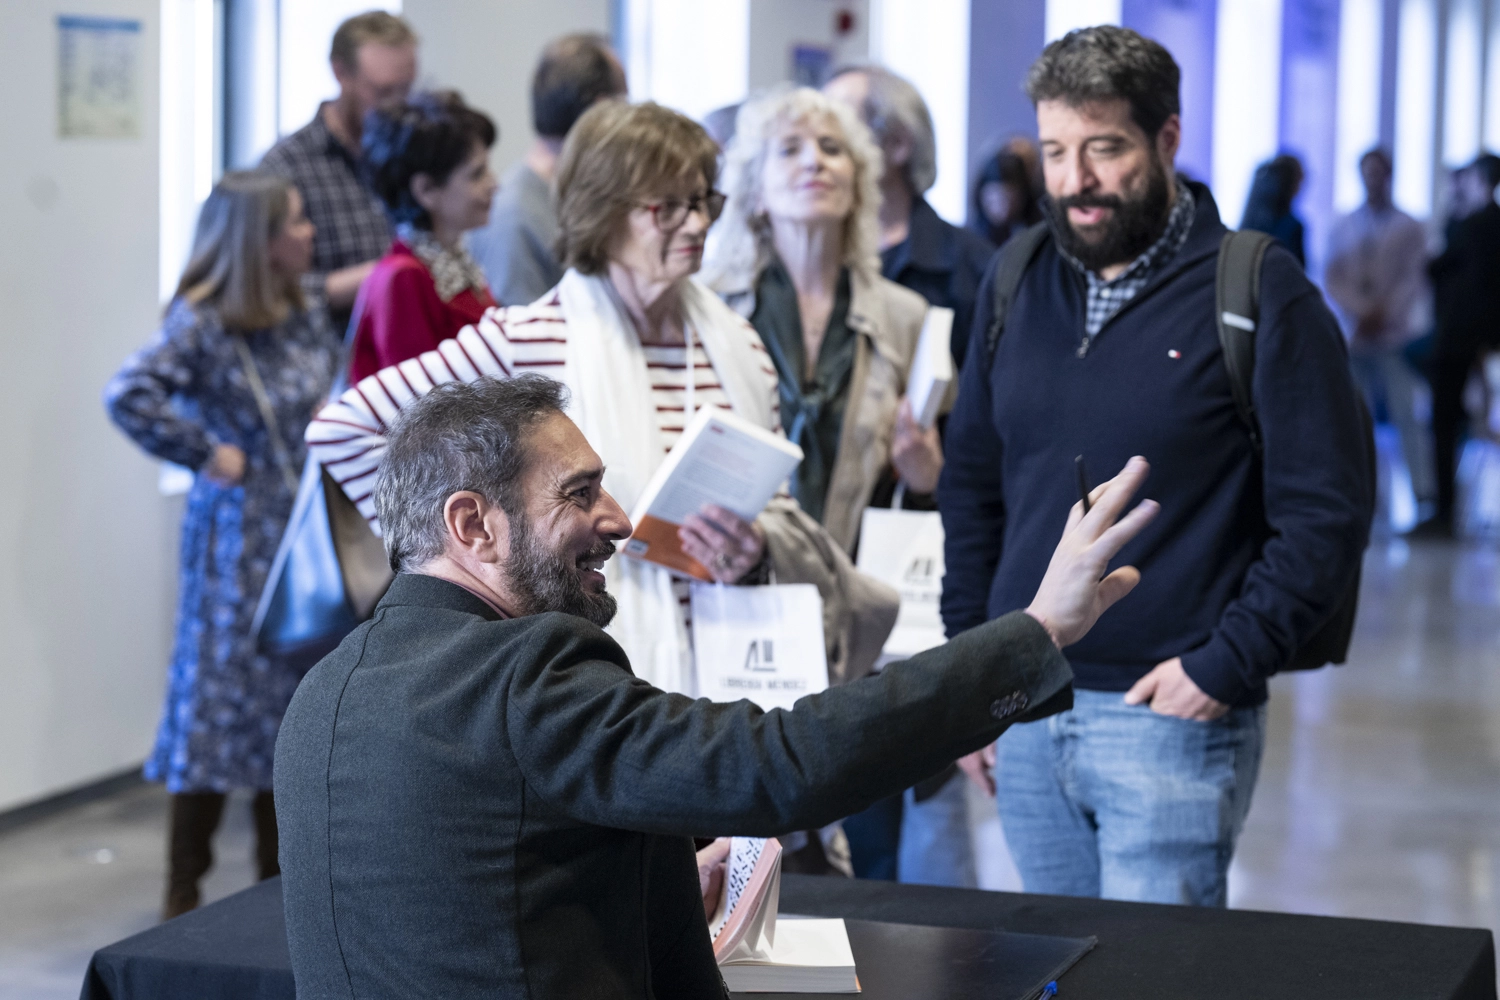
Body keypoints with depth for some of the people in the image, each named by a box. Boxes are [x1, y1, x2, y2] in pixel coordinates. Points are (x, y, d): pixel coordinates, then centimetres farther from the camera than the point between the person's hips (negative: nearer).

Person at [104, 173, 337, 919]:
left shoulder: (302, 317, 9)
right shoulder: (202, 324, -14)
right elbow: (129, 396, -27)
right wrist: (208, 454, -19)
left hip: (307, 534, 7)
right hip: (239, 537, -7)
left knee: (296, 698, 12)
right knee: (223, 699, -3)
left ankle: (279, 875, 24)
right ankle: (183, 896, 7)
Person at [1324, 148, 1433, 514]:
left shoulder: (1409, 228, 5)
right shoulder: (1343, 227, 12)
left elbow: (1416, 280, 0)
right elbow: (1332, 279, 6)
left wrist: (1385, 312, -14)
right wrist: (1362, 311, -9)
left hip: (1396, 336, -2)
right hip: (1355, 335, 2)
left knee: (1407, 415, -9)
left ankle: (1425, 495, -9)